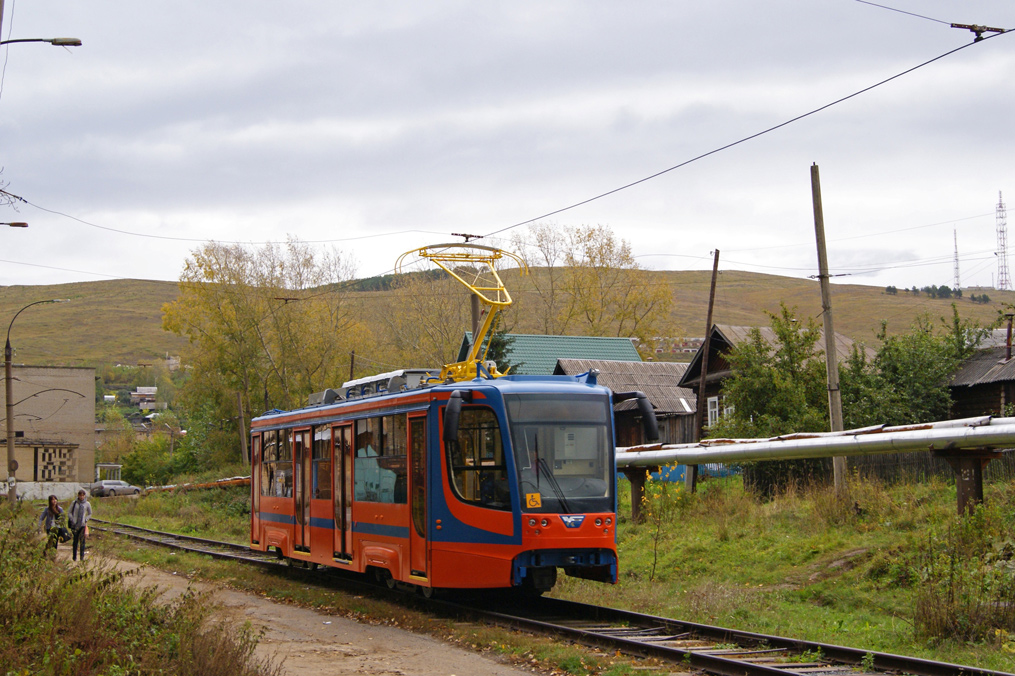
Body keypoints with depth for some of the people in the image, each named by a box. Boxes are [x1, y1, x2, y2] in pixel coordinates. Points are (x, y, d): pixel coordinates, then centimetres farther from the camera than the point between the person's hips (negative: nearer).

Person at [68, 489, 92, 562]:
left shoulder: (87, 504, 4)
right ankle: (74, 557, 12)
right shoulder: (74, 503, 2)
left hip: (83, 525, 0)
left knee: (82, 541, -4)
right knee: (75, 541, 3)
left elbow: (90, 514, 16)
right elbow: (70, 513, 7)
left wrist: (86, 520, 0)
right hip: (75, 525, 0)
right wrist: (72, 520, -5)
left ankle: (82, 557, 1)